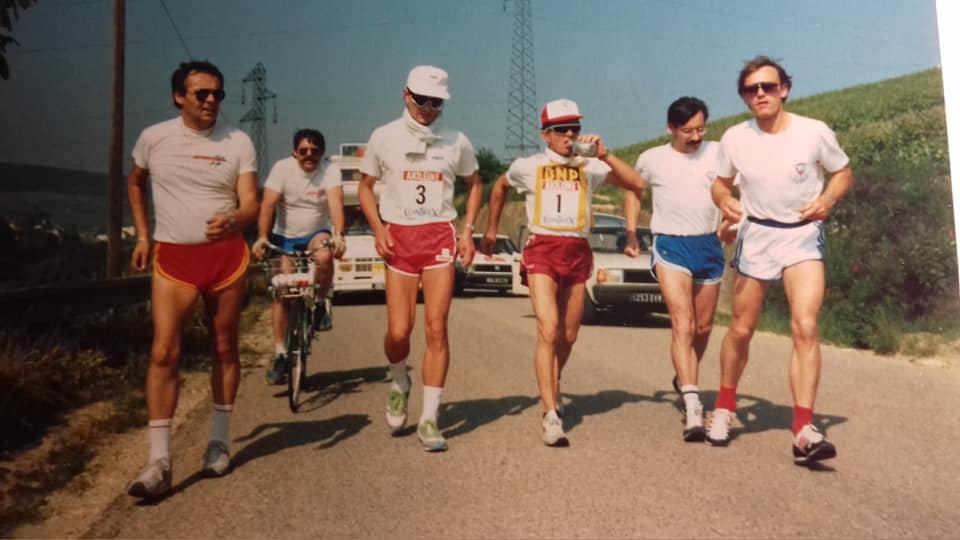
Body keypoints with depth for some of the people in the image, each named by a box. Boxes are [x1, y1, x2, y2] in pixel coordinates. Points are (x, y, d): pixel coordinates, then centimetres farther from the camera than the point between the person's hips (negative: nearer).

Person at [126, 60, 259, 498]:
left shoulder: (238, 142, -1)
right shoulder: (154, 138, 1)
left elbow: (251, 203, -8)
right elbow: (134, 182, 20)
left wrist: (232, 221, -31)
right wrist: (142, 236, 14)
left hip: (227, 254, 1)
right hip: (172, 256, 0)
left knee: (224, 349, 8)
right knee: (164, 352, -10)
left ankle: (219, 442, 24)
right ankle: (159, 462, -7)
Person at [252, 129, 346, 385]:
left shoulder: (330, 170, -13)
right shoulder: (282, 168, -12)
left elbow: (336, 204, -28)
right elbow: (267, 205, -21)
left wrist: (338, 235, -46)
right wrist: (262, 237, -37)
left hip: (317, 234, -1)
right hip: (285, 237, 1)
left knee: (324, 257, -35)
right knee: (281, 293, -6)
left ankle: (321, 304, -8)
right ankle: (279, 354, 3)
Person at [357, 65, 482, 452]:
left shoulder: (457, 142, 7)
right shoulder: (384, 137, 4)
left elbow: (474, 184, 19)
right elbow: (365, 186, 11)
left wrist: (468, 230, 7)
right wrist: (377, 228, -5)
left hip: (440, 235, 1)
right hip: (398, 236, 0)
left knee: (436, 328, -6)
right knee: (399, 332, -5)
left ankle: (429, 419, 3)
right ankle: (399, 385, 30)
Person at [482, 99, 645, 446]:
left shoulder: (589, 167, 7)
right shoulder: (527, 167, 7)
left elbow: (636, 184, -2)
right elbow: (499, 188, 26)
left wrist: (604, 155, -9)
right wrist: (491, 230, 26)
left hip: (577, 252, 3)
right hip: (541, 249, -2)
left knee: (568, 335, 11)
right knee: (548, 329, -18)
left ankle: (550, 389, 38)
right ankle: (551, 416, -17)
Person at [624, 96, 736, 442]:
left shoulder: (718, 153, 4)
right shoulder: (652, 159, 4)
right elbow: (633, 191, 18)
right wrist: (631, 233, 9)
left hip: (709, 245, 3)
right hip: (671, 245, -3)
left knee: (704, 327, 13)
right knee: (682, 324, -16)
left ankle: (684, 380, 39)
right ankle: (692, 407, -21)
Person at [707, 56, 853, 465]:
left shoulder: (815, 132, -12)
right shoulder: (734, 138, -7)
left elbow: (843, 173, 3)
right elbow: (721, 183, 8)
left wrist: (828, 199, -19)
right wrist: (725, 202, -16)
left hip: (802, 235, -1)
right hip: (755, 234, 2)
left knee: (805, 327, -17)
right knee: (741, 330, 9)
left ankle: (804, 431, -13)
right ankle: (724, 408, 30)